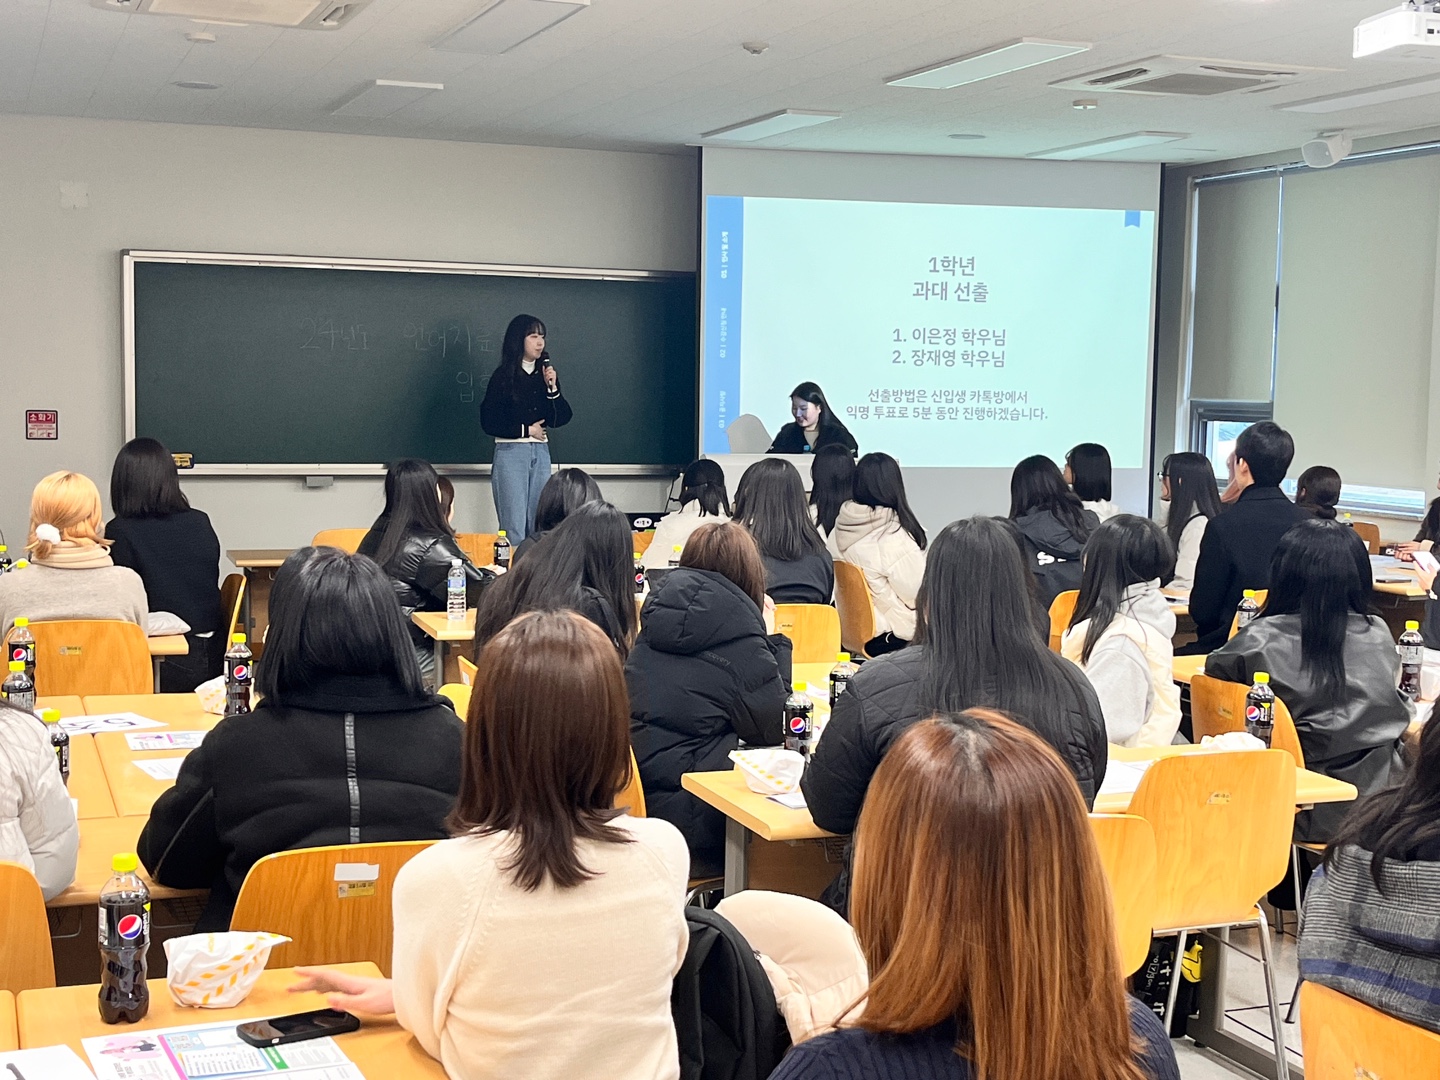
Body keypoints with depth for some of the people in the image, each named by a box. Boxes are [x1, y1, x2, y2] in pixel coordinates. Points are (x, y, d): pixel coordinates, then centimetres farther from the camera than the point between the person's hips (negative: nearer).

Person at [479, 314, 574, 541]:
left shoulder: (545, 374, 9)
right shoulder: (503, 376, -4)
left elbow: (561, 419, 6)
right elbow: (489, 422, -7)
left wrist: (553, 388, -8)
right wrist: (526, 430, -6)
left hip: (541, 452, 5)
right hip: (510, 452, -5)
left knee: (539, 526, 5)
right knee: (514, 526, -6)